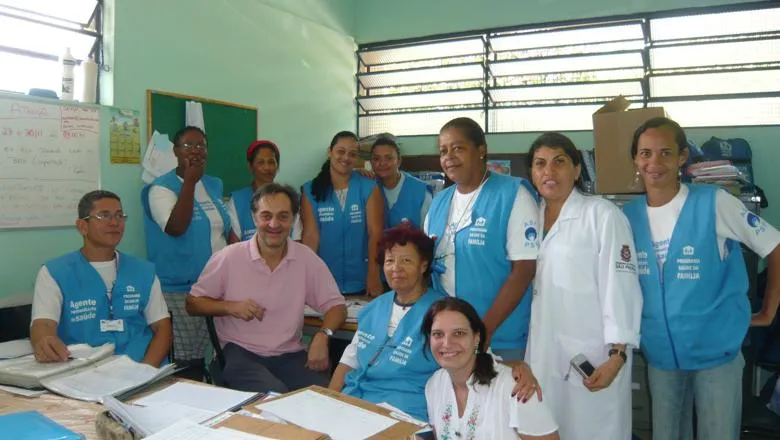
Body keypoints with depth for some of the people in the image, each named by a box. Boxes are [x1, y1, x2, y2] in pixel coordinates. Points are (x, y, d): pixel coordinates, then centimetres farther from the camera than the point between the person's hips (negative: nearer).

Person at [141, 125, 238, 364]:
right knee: (187, 361, -1)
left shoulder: (215, 185, 12)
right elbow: (176, 228, -24)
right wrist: (189, 181, -22)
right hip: (180, 290, -6)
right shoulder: (162, 187, -8)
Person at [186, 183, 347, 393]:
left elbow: (336, 305, 4)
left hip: (290, 354, 3)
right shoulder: (228, 258, -4)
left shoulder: (307, 259, 1)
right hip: (240, 352, -2)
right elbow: (193, 303, 5)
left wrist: (322, 336, -17)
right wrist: (230, 306, -14)